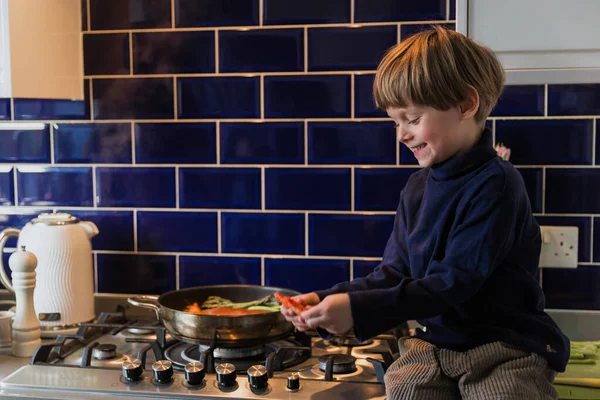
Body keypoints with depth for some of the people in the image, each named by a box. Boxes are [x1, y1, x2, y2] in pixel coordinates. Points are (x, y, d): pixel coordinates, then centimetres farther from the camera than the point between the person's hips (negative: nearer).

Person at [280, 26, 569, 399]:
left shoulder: (496, 184, -15)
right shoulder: (417, 187, 6)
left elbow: (455, 282, -21)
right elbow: (395, 273, 5)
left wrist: (359, 309, -27)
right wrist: (328, 301, -10)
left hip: (506, 350, -4)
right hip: (436, 341, 5)